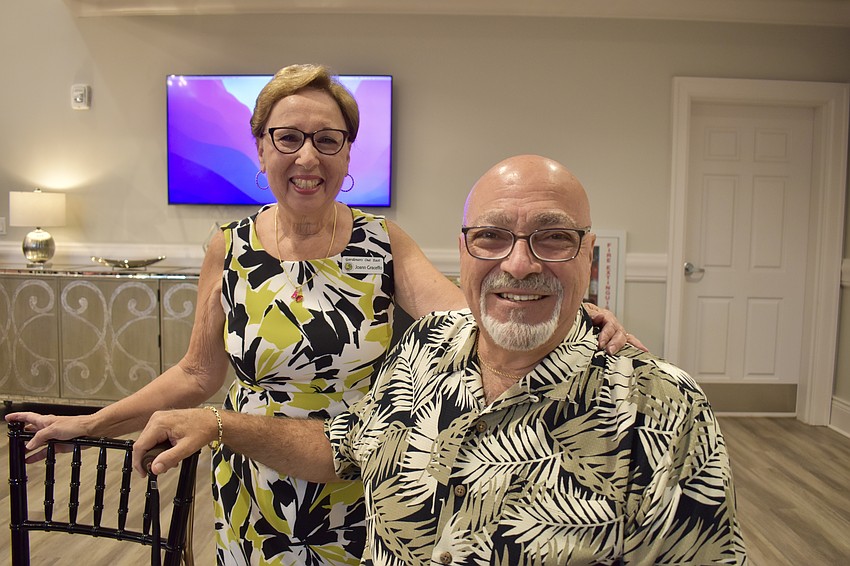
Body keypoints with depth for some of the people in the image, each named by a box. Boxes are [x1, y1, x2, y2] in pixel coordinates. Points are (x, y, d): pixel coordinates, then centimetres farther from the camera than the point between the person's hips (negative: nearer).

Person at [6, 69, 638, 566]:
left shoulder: (384, 243, -9)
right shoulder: (230, 250, -5)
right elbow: (196, 375, 3)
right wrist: (87, 425, 2)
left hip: (361, 500, -1)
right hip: (254, 508, 2)